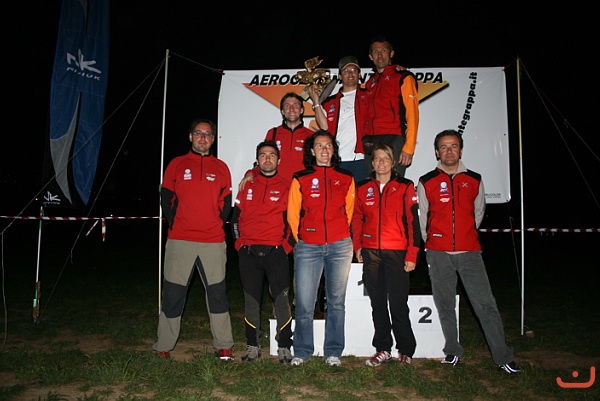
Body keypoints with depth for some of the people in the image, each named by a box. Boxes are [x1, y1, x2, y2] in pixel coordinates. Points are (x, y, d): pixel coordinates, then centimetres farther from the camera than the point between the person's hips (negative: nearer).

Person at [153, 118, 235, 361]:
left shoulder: (221, 168, 11)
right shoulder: (177, 164, 9)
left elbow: (226, 202, 13)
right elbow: (165, 197, 8)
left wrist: (218, 223, 2)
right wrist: (173, 223, 0)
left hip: (213, 242, 1)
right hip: (179, 241, 0)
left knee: (217, 294, 4)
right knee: (173, 294, 5)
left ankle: (224, 347, 13)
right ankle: (163, 347, 17)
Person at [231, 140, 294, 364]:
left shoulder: (286, 187, 7)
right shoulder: (247, 186, 14)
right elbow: (236, 216, 16)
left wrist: (287, 243, 1)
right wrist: (240, 241, 9)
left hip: (276, 252, -2)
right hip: (248, 252, 2)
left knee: (281, 299, -5)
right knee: (251, 300, 7)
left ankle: (284, 347, 6)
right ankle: (252, 346, 17)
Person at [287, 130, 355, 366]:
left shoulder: (346, 179, 9)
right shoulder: (300, 180, 6)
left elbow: (350, 212, 16)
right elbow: (292, 215, 8)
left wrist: (341, 235, 13)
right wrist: (299, 239, 6)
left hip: (339, 247, 1)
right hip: (308, 247, -1)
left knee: (336, 302, 7)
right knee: (304, 303, -1)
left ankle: (333, 352, 20)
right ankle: (302, 351, 17)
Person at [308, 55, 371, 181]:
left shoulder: (368, 96, 14)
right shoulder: (330, 102, 18)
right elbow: (324, 127, 4)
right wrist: (316, 101, 3)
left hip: (360, 158, -1)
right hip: (337, 160, 2)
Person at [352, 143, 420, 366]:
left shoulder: (405, 187, 2)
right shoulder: (363, 189, 11)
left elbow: (413, 221, -1)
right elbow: (357, 219, 16)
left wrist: (412, 255, -6)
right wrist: (357, 247, 7)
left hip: (397, 253, -3)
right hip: (371, 253, 3)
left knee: (398, 303, -1)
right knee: (378, 303, 8)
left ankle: (406, 350, 16)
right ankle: (383, 349, 19)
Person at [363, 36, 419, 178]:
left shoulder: (403, 77, 3)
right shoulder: (370, 83, 22)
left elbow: (412, 113, -6)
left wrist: (409, 147, -14)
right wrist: (365, 141, 5)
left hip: (394, 141, -6)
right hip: (371, 144, 6)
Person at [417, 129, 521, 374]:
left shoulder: (474, 180, 8)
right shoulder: (426, 183, 3)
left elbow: (478, 212, 20)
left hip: (470, 252, 1)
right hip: (438, 254, 0)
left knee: (486, 304, -2)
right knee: (445, 306, 8)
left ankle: (503, 357, 7)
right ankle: (453, 351, 23)